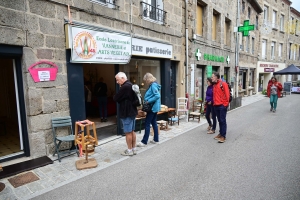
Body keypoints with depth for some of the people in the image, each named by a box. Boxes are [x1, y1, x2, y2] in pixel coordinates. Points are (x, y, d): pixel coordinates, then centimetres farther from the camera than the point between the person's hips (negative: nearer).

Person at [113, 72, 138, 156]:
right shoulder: (130, 85, 12)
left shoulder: (125, 87, -21)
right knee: (132, 131, 15)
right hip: (132, 111, 10)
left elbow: (115, 98, -17)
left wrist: (116, 97, 3)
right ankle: (134, 149, 24)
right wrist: (121, 99, 1)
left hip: (126, 113, -10)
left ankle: (129, 150, 12)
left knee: (128, 132, 1)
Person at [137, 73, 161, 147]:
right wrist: (147, 100, 6)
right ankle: (156, 139, 23)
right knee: (154, 123, 15)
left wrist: (148, 101, -22)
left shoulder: (153, 85, -16)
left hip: (152, 107, -10)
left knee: (147, 124, -5)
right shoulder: (153, 85, 13)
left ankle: (144, 141, 2)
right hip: (154, 107, 10)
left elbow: (157, 96, -26)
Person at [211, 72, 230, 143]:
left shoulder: (223, 84, -8)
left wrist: (226, 104, -12)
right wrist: (214, 102, 10)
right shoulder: (214, 85, 14)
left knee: (223, 121, -4)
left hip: (222, 105, -7)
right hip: (216, 105, 7)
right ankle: (221, 133, 23)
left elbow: (227, 94, -12)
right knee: (219, 120, 13)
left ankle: (223, 136, 1)